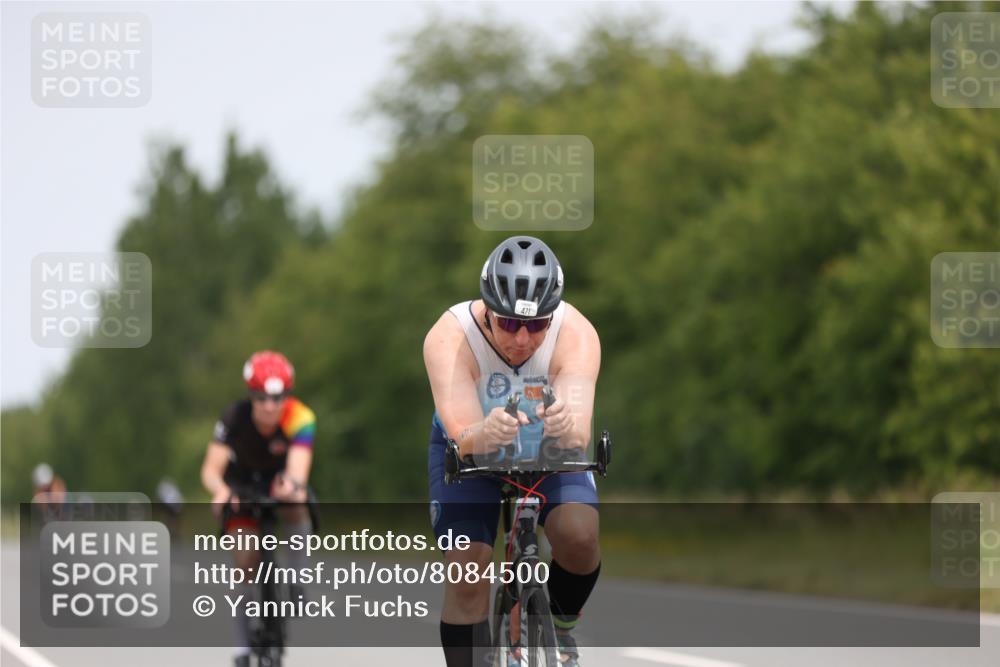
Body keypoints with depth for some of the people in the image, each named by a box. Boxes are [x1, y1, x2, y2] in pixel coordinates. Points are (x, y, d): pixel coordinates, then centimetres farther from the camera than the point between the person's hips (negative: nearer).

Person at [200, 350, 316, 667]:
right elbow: (211, 469, -35)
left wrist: (293, 485, -67)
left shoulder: (300, 418, -31)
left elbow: (299, 470, -43)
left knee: (296, 507, -35)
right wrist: (220, 490, -58)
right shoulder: (234, 418, -30)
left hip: (281, 479, 0)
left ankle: (297, 585, -20)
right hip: (243, 485, 0)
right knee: (246, 558, -13)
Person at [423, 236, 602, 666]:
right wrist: (485, 435, -67)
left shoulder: (577, 335, -32)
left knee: (579, 535, -25)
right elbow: (464, 438, -43)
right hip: (471, 452, 0)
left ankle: (561, 628, 5)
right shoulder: (448, 338, -34)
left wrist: (567, 428, -67)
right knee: (466, 576, -16)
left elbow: (579, 435, -43)